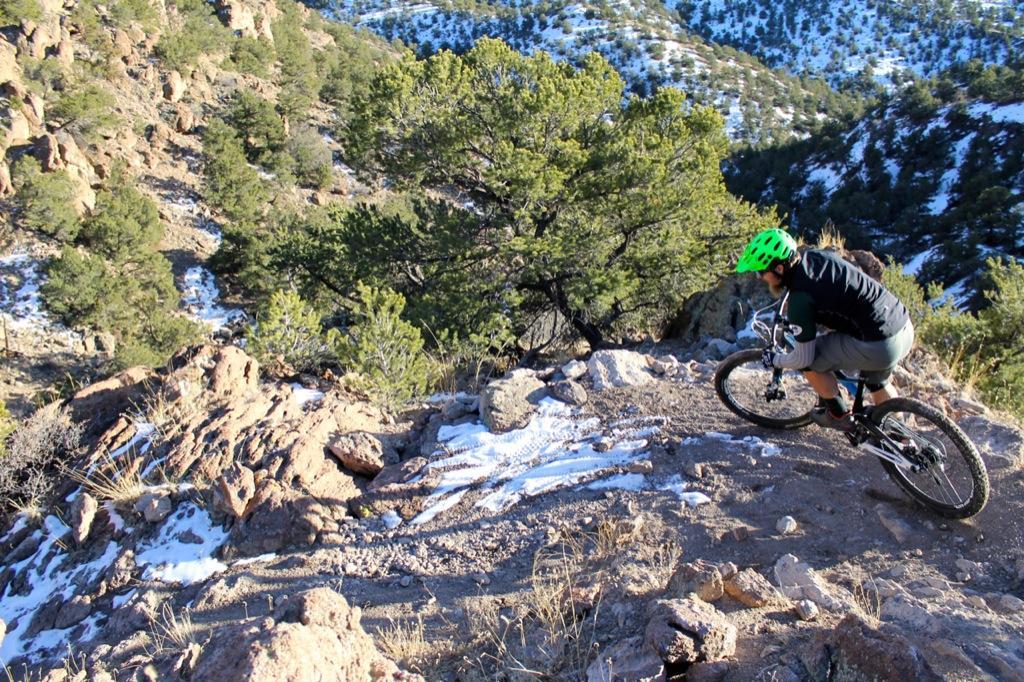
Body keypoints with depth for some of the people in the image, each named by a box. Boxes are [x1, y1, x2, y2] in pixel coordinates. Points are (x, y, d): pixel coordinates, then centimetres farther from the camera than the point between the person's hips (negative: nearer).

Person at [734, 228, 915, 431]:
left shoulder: (801, 300, -19)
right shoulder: (814, 255, 4)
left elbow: (803, 358, -10)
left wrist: (774, 360, 9)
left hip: (879, 346, -9)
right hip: (906, 330, 9)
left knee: (810, 360, 5)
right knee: (877, 383, 34)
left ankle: (839, 415, 21)